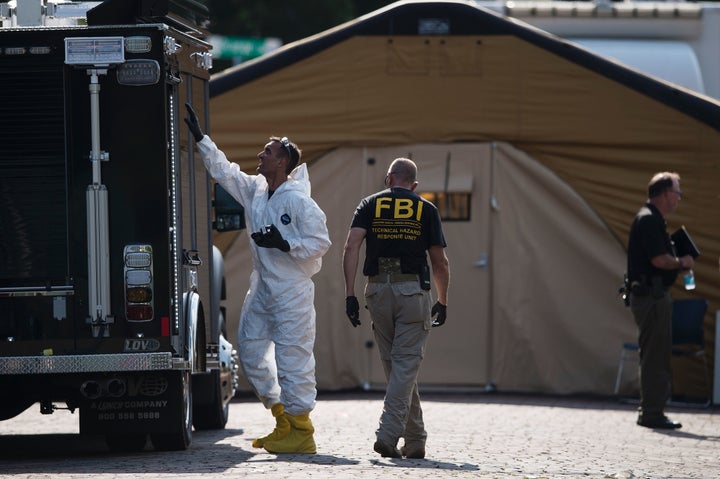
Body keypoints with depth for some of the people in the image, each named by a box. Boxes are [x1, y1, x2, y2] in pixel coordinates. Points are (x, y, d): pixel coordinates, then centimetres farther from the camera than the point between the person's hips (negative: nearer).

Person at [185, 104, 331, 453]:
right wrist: (200, 139, 19)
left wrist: (284, 244, -23)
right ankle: (282, 420, 20)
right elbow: (223, 170, 20)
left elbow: (321, 242, -13)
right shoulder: (255, 190, 9)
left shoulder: (298, 200, -13)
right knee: (250, 349, 11)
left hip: (292, 290, -9)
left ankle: (300, 431, -2)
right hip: (262, 288, 9)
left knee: (292, 358, -8)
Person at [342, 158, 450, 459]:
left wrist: (350, 294, -4)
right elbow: (439, 262, 7)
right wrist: (442, 302, 18)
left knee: (394, 366, 12)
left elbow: (351, 247, -4)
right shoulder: (425, 209, 8)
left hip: (378, 289, 2)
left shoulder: (370, 204, 10)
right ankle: (389, 432, -20)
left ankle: (415, 439, 17)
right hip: (413, 289, -2)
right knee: (406, 364, -4)